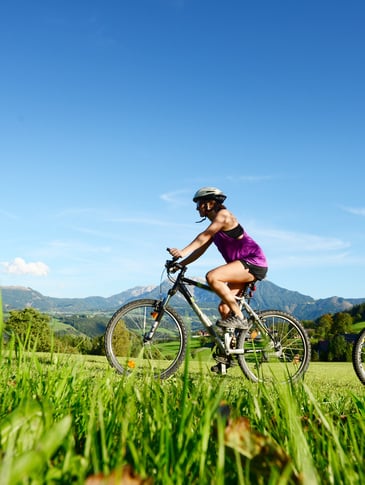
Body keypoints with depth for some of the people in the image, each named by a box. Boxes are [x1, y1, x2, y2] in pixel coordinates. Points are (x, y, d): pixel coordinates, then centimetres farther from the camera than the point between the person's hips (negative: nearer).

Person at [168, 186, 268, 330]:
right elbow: (201, 249, 13)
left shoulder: (223, 215, -9)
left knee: (212, 277, -27)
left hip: (253, 262, -10)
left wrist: (182, 252, -32)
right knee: (224, 308, 4)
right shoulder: (215, 226, 17)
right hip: (243, 265, 10)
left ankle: (239, 318, -20)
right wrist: (180, 264, 4)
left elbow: (204, 237, -23)